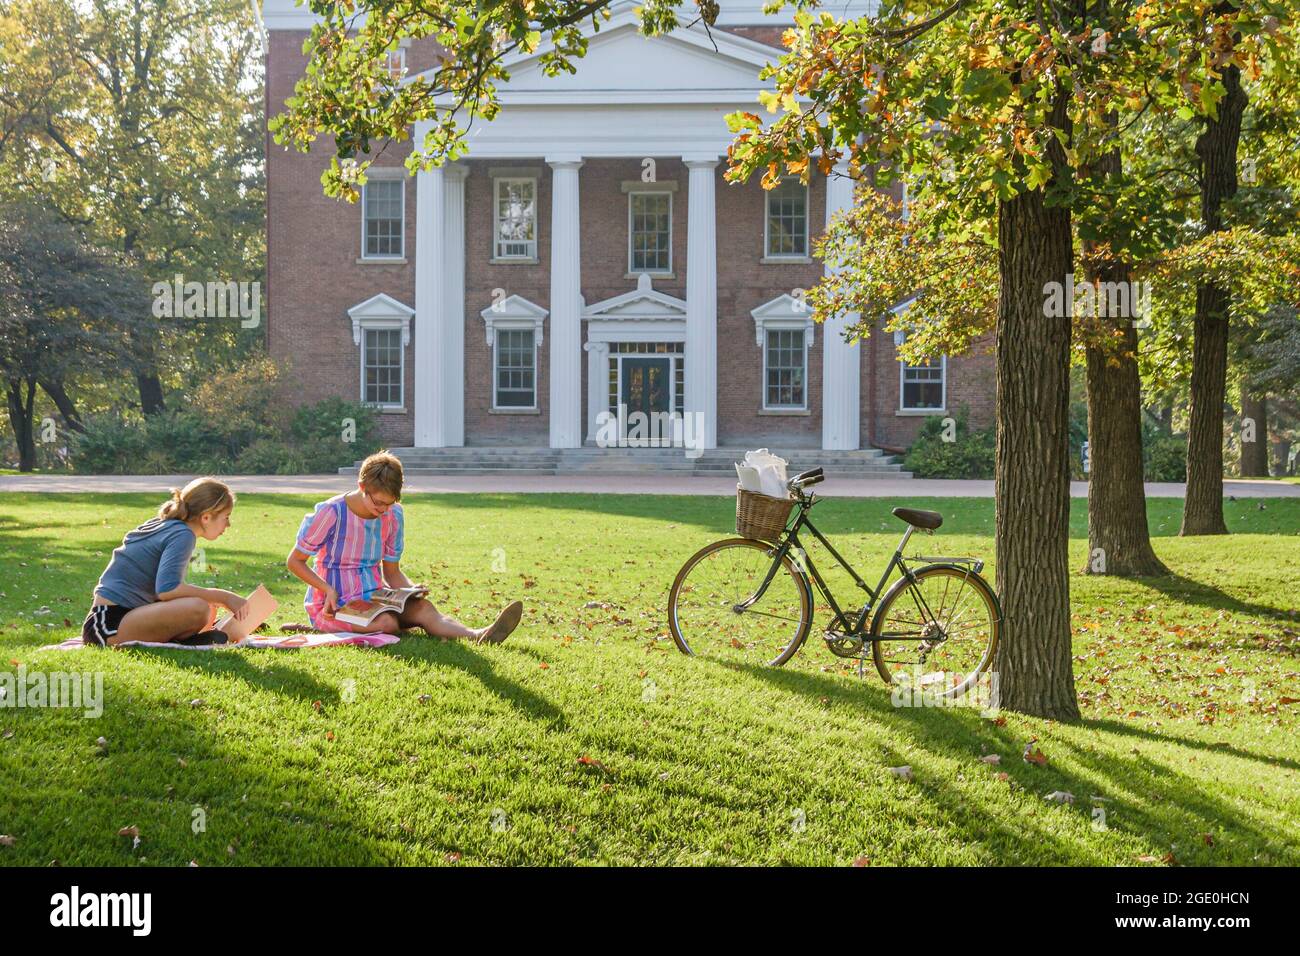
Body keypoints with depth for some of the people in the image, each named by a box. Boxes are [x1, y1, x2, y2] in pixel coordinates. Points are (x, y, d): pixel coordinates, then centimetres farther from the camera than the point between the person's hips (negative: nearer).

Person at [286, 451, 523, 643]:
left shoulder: (393, 515, 4)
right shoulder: (331, 513, -13)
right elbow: (294, 561, -4)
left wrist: (412, 590, -8)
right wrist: (327, 589, -18)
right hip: (333, 606, -3)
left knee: (422, 606, -30)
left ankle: (478, 636, -50)